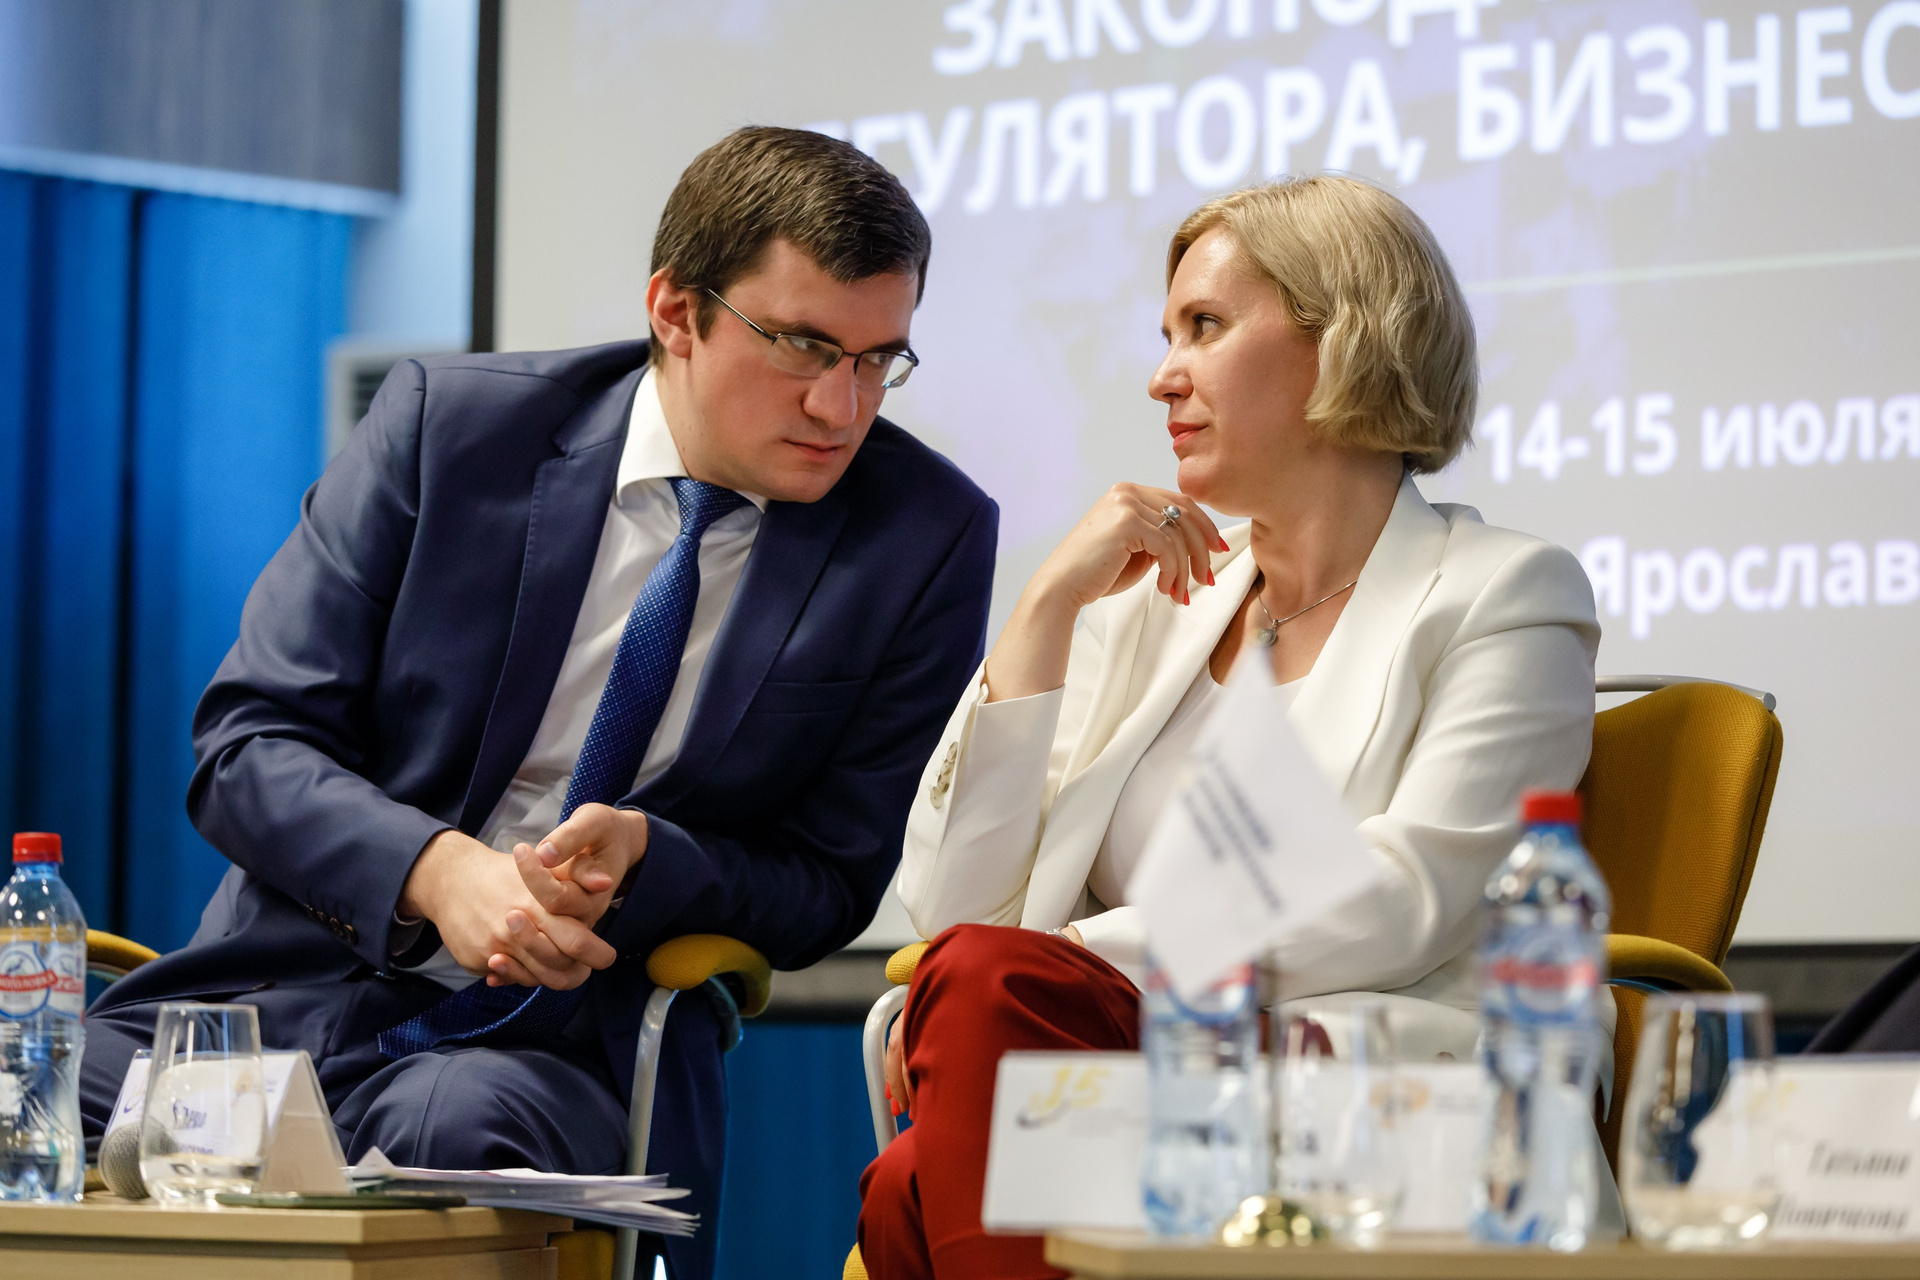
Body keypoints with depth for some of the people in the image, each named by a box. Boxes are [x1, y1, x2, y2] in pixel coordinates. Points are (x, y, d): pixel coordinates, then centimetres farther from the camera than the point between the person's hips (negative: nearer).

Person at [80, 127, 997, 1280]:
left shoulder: (925, 537, -1)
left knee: (451, 1131, -38)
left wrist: (646, 860, -18)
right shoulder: (449, 422, 0)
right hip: (301, 994, 1)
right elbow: (246, 744, -2)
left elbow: (831, 886, 4)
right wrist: (435, 869, -22)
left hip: (576, 1045, -1)